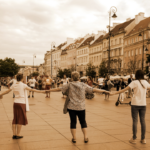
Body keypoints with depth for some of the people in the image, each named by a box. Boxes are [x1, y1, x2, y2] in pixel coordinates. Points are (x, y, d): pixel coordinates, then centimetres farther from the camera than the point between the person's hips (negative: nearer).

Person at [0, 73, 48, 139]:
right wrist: (41, 91, -20)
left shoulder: (13, 85, 6)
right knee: (21, 119, 3)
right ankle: (18, 135, 5)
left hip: (15, 102, 6)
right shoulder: (23, 85, -10)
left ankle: (14, 134, 13)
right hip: (21, 103, -5)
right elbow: (32, 90, -19)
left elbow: (7, 91, 17)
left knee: (15, 119, 12)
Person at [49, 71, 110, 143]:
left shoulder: (69, 85, -3)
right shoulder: (83, 85, 0)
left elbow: (59, 89, -2)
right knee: (83, 122, 12)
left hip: (71, 107, -1)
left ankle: (74, 138, 10)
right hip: (81, 107, 1)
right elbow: (93, 90, 1)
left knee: (73, 122, 8)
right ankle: (86, 137, 9)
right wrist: (104, 91, 9)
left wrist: (49, 90, 7)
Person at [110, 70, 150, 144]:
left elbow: (125, 89, -15)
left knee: (135, 120, 1)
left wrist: (115, 93, -15)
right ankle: (143, 139, 14)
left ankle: (134, 138, 6)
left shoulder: (135, 82, -9)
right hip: (143, 104, 4)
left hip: (135, 104, -4)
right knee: (143, 120, 9)